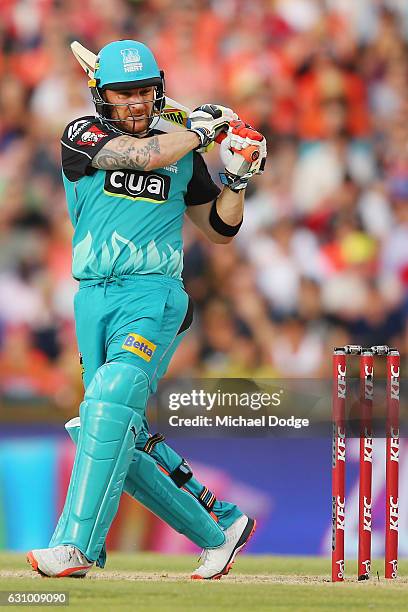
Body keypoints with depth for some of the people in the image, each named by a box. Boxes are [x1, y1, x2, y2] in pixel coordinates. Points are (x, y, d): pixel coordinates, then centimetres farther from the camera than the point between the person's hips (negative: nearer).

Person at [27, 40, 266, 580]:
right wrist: (200, 130, 1)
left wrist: (237, 177, 4)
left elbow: (220, 229, 21)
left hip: (154, 293, -2)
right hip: (94, 300, 2)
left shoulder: (184, 153, 12)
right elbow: (146, 154, -14)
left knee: (109, 405, -25)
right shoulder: (82, 136, 4)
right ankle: (219, 526, 19)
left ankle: (75, 545, -31)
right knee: (119, 439, 2)